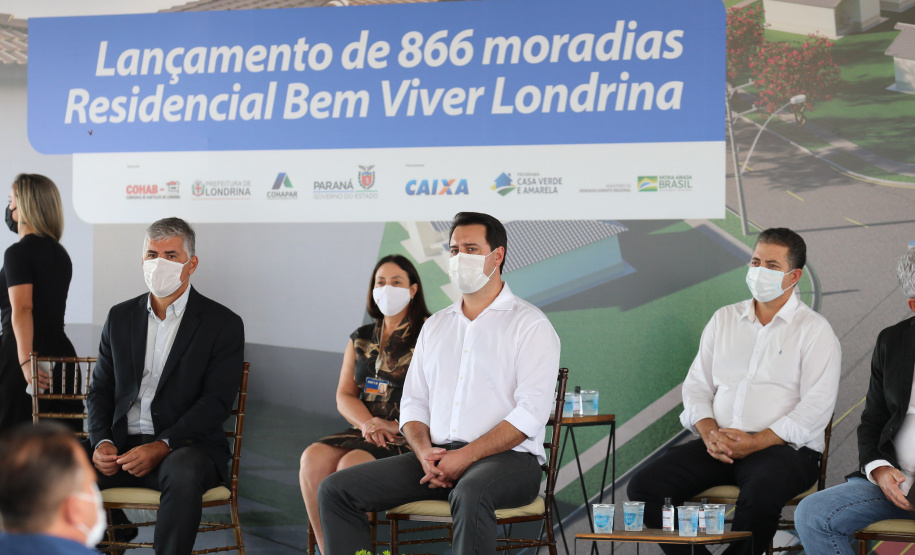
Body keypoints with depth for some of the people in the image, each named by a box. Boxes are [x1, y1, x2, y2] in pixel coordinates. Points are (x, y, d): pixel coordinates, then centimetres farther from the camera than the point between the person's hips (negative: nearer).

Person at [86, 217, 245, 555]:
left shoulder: (223, 324, 1)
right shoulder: (120, 317, 16)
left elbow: (216, 401, -7)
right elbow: (100, 389, 16)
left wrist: (162, 447, -19)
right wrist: (102, 442, -5)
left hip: (186, 447, -4)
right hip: (122, 445, 4)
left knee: (183, 471, -39)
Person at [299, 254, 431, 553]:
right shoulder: (360, 340, 20)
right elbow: (344, 396, 14)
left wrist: (396, 425, -17)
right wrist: (369, 422, -6)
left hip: (410, 437, -5)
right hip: (365, 432, 6)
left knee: (351, 464, -32)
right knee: (314, 457, -24)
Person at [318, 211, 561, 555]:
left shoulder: (530, 325, 0)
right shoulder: (435, 326, 20)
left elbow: (531, 413, -11)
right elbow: (413, 402, 18)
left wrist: (465, 456, -18)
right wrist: (424, 452, -5)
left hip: (507, 458, -6)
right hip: (438, 455, 6)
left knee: (469, 494, -42)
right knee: (336, 490, -10)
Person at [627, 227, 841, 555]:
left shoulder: (814, 331, 3)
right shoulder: (724, 320, 19)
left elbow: (816, 408, -7)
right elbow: (696, 385, 16)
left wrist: (756, 442, -16)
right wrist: (709, 432, -5)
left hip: (783, 447, -5)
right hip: (718, 446, 5)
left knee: (760, 495, -39)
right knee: (644, 487, -17)